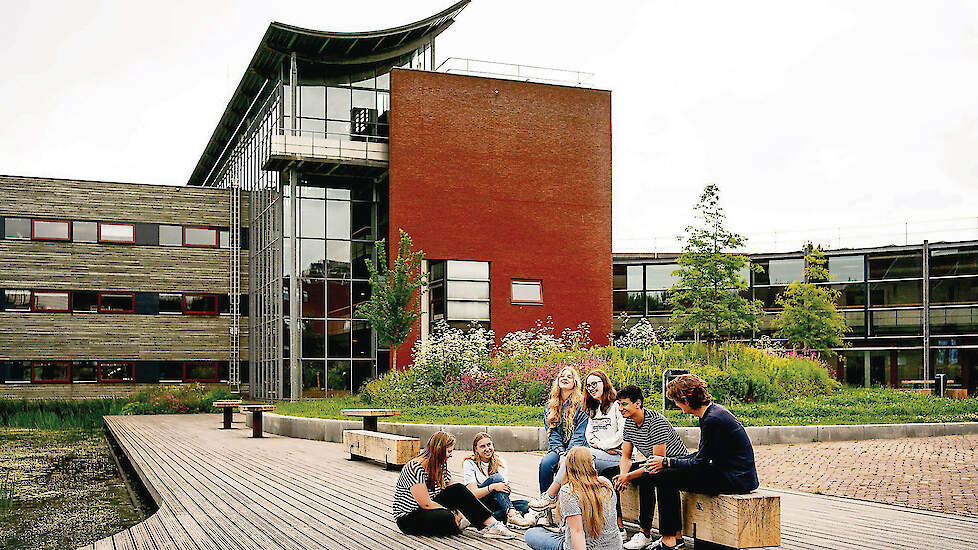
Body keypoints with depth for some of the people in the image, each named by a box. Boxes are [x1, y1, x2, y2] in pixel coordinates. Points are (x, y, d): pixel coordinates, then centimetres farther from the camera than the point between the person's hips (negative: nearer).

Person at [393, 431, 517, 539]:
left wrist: (459, 512, -12)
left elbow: (454, 494, 6)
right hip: (408, 517, -8)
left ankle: (491, 524, -20)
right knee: (447, 518, -38)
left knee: (459, 489, -15)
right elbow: (426, 504, -25)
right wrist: (452, 513, -18)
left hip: (431, 509, 8)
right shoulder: (416, 468, -22)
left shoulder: (441, 466, 5)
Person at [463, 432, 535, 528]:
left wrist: (507, 489, -24)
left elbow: (504, 486, 1)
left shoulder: (500, 462, 7)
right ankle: (512, 514, -48)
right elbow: (474, 493, -17)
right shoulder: (469, 464, -6)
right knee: (496, 477, -30)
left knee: (525, 504, -21)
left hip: (495, 504, 5)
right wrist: (493, 487, -34)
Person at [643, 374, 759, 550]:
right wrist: (669, 461, 11)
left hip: (735, 479, -10)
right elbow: (701, 455, 17)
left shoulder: (713, 420, -22)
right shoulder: (712, 411, 9)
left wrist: (666, 463, -4)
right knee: (669, 472, 14)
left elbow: (699, 463, -16)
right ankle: (676, 535, 17)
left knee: (666, 478, -10)